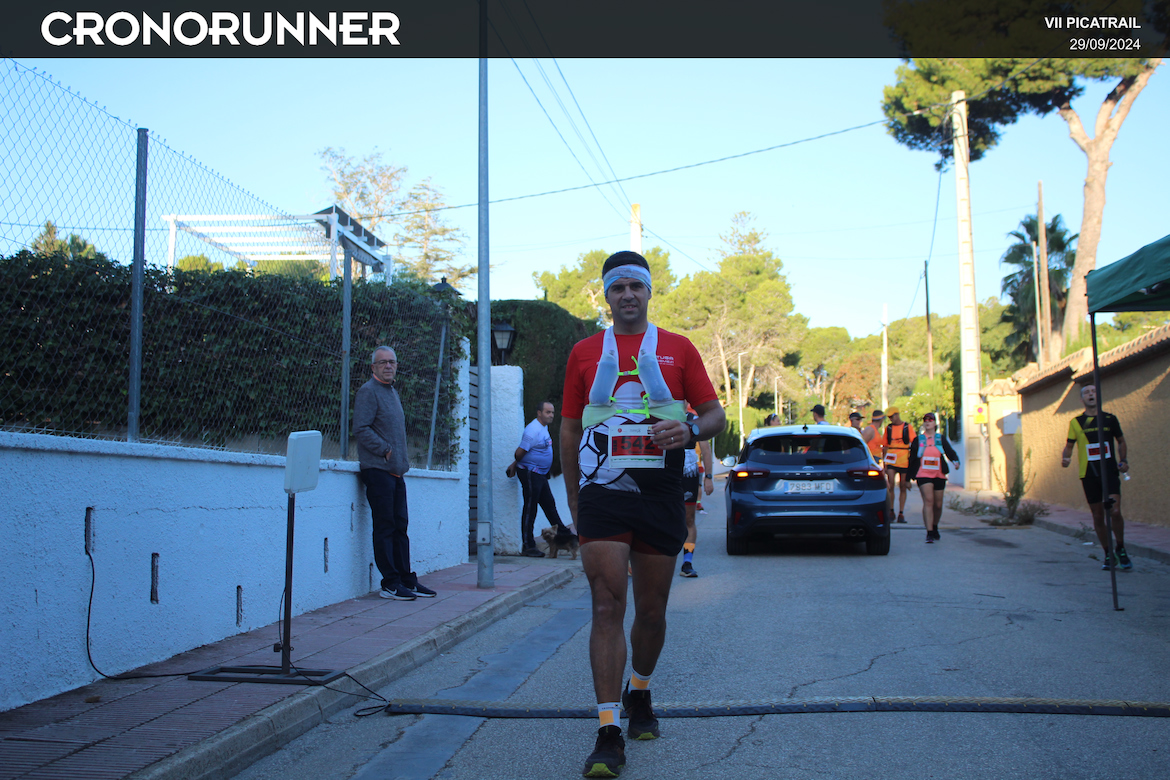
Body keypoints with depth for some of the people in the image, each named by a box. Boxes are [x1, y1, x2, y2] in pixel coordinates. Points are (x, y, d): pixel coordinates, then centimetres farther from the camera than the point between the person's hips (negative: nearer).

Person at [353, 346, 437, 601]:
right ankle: (390, 584, -2)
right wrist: (386, 451, -17)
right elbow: (361, 429, -16)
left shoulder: (393, 392, 20)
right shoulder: (368, 391, -7)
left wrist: (402, 460, 13)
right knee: (384, 527, -5)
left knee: (400, 526, 10)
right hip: (377, 469, -9)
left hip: (396, 471, 9)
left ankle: (406, 580, 15)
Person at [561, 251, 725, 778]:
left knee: (651, 611, 10)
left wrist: (690, 428, -15)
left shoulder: (678, 349, 8)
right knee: (607, 607, -9)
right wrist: (573, 498, 10)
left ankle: (639, 694, 36)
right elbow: (569, 428, 13)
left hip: (661, 496, 1)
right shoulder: (585, 353, 10)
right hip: (602, 496, -1)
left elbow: (716, 414, 8)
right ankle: (609, 732, -7)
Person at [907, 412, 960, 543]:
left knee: (938, 504, 9)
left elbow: (950, 451, -4)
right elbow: (912, 457, 10)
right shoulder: (918, 439, 7)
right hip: (923, 475, -2)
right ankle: (929, 533, -19)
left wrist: (955, 460, -27)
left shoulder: (941, 438, 9)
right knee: (928, 501, -17)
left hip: (939, 475, 2)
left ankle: (935, 528, 34)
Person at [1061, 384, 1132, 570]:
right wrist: (1065, 457, -11)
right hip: (1089, 474, 1)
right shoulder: (1076, 422, 5)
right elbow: (1069, 445, 10)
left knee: (1114, 511, -15)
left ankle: (1121, 549, 8)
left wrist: (1123, 460, 2)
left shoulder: (1110, 419, 6)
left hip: (1110, 471, -1)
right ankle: (1108, 555, 20)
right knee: (1098, 516, 5)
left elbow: (1121, 442, 17)